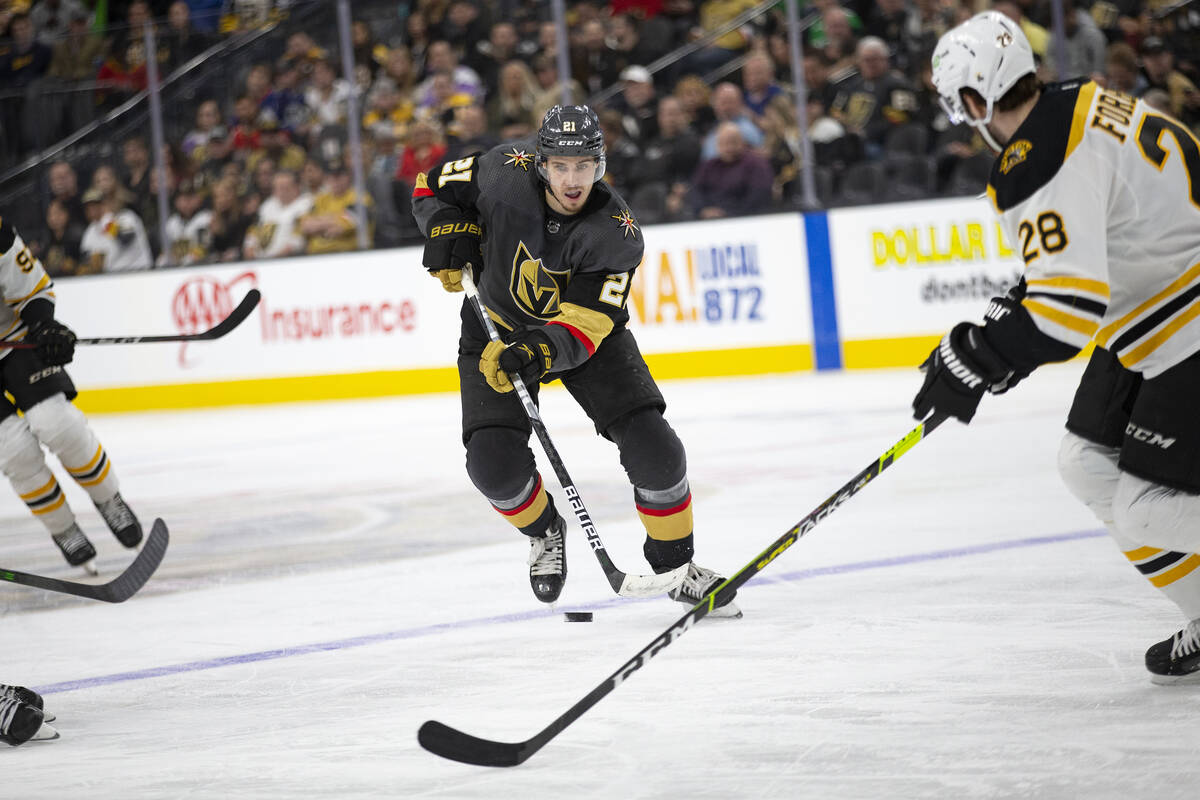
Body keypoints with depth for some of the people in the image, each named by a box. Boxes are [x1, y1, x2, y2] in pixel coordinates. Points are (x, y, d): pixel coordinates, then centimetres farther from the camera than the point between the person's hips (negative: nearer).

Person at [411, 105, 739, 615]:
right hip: (497, 327, 1)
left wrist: (538, 353, -48)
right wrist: (451, 229, -24)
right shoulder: (508, 171, -24)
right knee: (494, 462, -18)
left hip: (585, 329, -1)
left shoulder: (617, 235, -27)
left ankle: (675, 564, 8)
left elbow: (582, 329, -30)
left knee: (654, 448, -16)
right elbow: (434, 186, -5)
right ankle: (544, 533, 16)